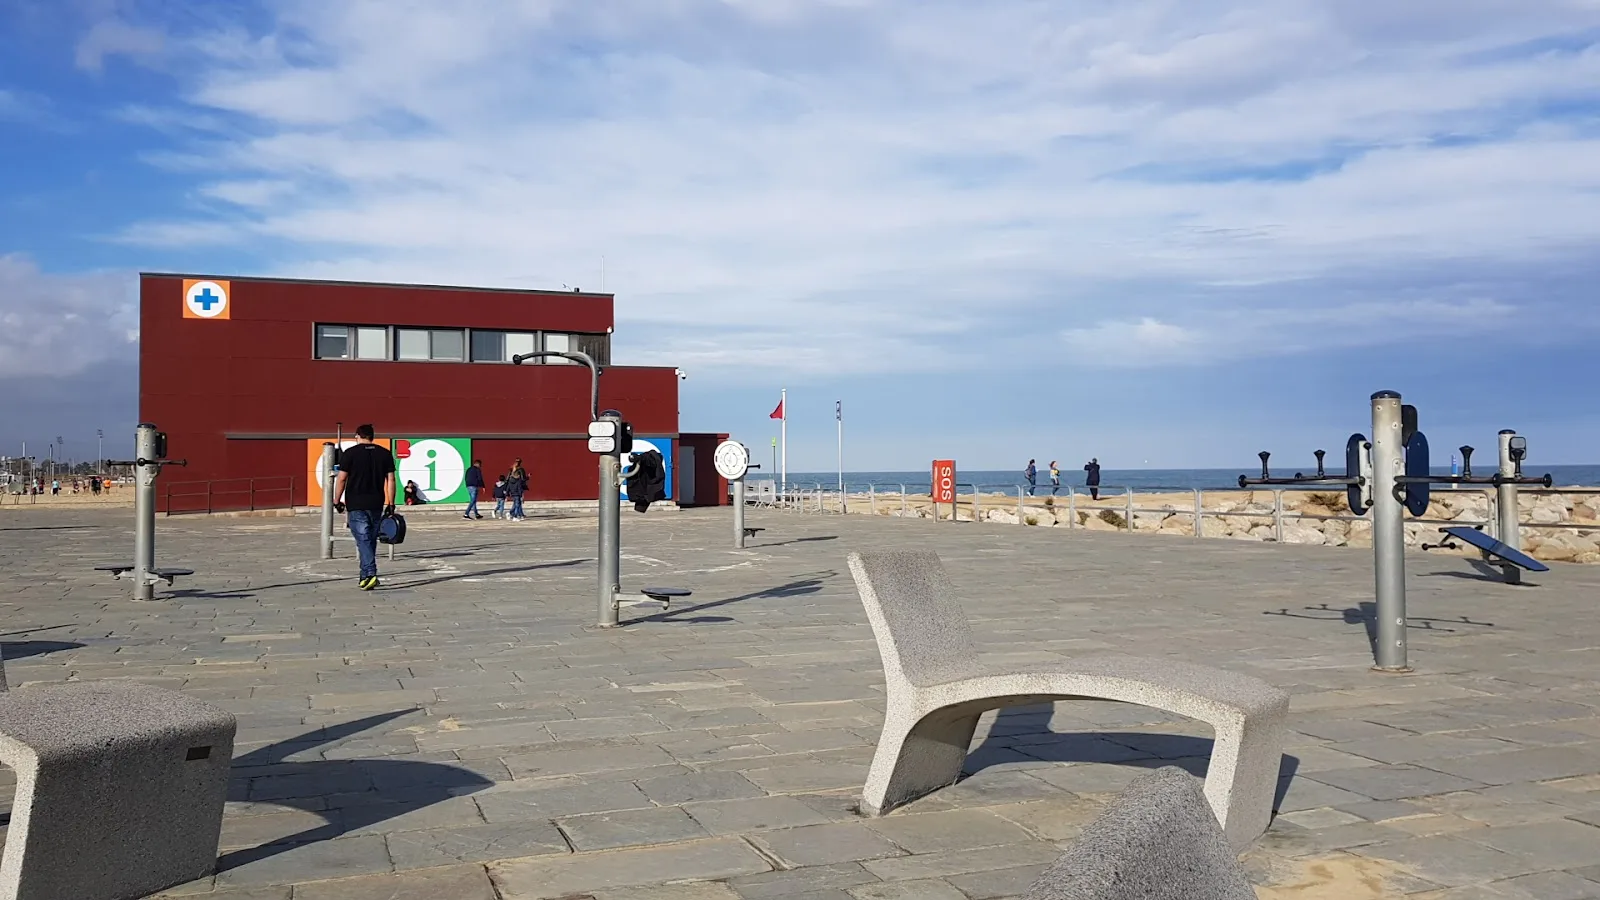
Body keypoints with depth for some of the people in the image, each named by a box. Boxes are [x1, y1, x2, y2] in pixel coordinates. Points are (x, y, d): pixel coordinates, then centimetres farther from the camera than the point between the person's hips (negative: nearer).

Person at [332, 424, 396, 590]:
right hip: (376, 505, 4)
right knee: (371, 540, 13)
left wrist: (337, 501, 4)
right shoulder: (385, 454, 7)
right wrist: (391, 504, 7)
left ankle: (370, 574, -22)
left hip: (356, 505, -4)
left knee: (363, 540, -6)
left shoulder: (350, 453, -2)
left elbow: (341, 478, -5)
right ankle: (365, 576, 19)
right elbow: (390, 479, 4)